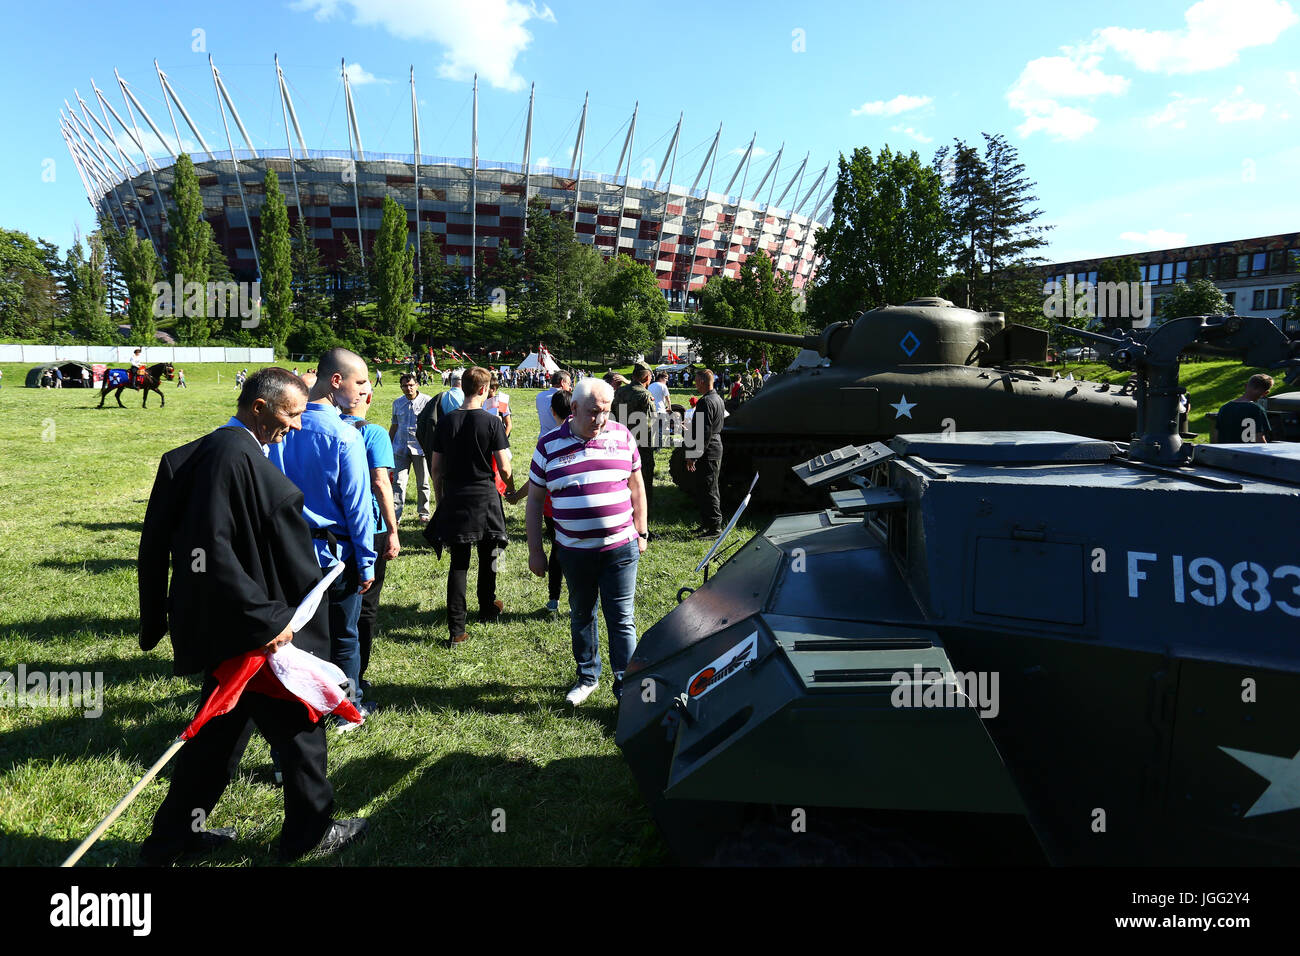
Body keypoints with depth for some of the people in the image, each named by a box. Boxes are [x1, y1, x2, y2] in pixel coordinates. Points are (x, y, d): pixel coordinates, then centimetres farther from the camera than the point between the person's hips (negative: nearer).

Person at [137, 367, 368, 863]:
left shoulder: (188, 457, 5)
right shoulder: (243, 460, -23)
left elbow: (154, 543, 9)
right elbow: (215, 552, -28)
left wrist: (155, 619, 16)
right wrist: (270, 619, -21)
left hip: (209, 626, 9)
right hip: (245, 635, -9)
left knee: (220, 729, 24)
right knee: (300, 727, 10)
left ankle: (173, 835, 37)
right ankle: (310, 831, 27)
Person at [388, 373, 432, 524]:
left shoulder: (426, 401, -2)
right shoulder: (397, 402, 10)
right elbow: (394, 426, 19)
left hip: (420, 448, -3)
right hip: (400, 448, 3)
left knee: (422, 484, 7)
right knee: (399, 482, -3)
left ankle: (424, 514, 20)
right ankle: (395, 515, -2)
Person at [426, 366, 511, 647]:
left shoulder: (446, 422, 1)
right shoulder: (492, 422, -9)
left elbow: (436, 469, 4)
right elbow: (504, 468, -9)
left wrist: (440, 500, 16)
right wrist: (512, 490, 11)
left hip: (454, 498, 2)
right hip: (485, 497, -2)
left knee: (458, 563, 4)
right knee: (488, 556, 19)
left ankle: (456, 629, 0)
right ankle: (488, 608, 37)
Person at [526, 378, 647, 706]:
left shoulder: (622, 436, 1)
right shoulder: (549, 445, -3)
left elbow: (636, 487, 11)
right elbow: (535, 499, 3)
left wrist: (641, 533, 11)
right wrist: (535, 550, 2)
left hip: (620, 547, -1)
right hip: (574, 551, 1)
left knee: (622, 618, 2)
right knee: (581, 615, 16)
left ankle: (625, 685, 14)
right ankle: (587, 676, 35)